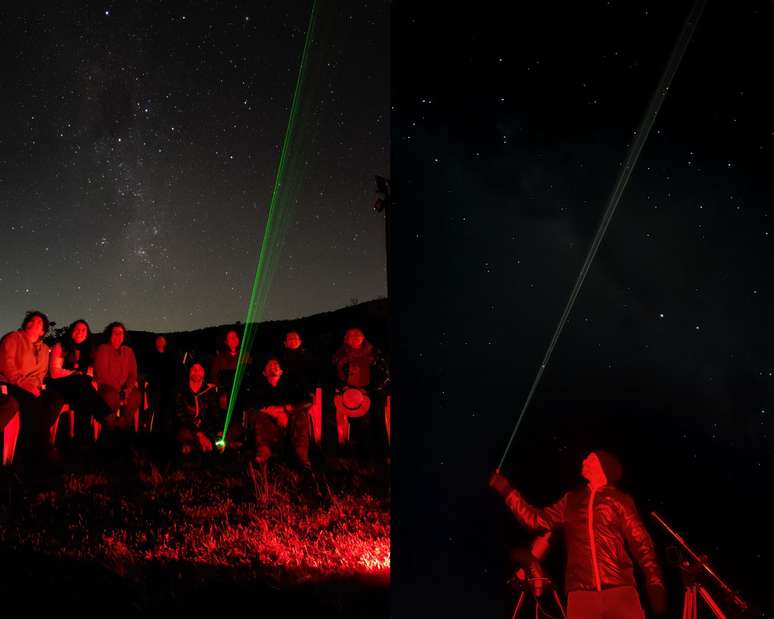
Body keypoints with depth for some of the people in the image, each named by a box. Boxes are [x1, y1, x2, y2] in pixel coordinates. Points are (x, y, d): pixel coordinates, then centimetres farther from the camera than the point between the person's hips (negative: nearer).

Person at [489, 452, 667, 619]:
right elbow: (537, 519, 20)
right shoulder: (571, 501, 21)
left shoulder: (619, 500, 12)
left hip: (619, 590, -2)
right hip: (581, 592, 3)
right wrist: (507, 490, 18)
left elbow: (641, 543, 7)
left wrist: (655, 585, -3)